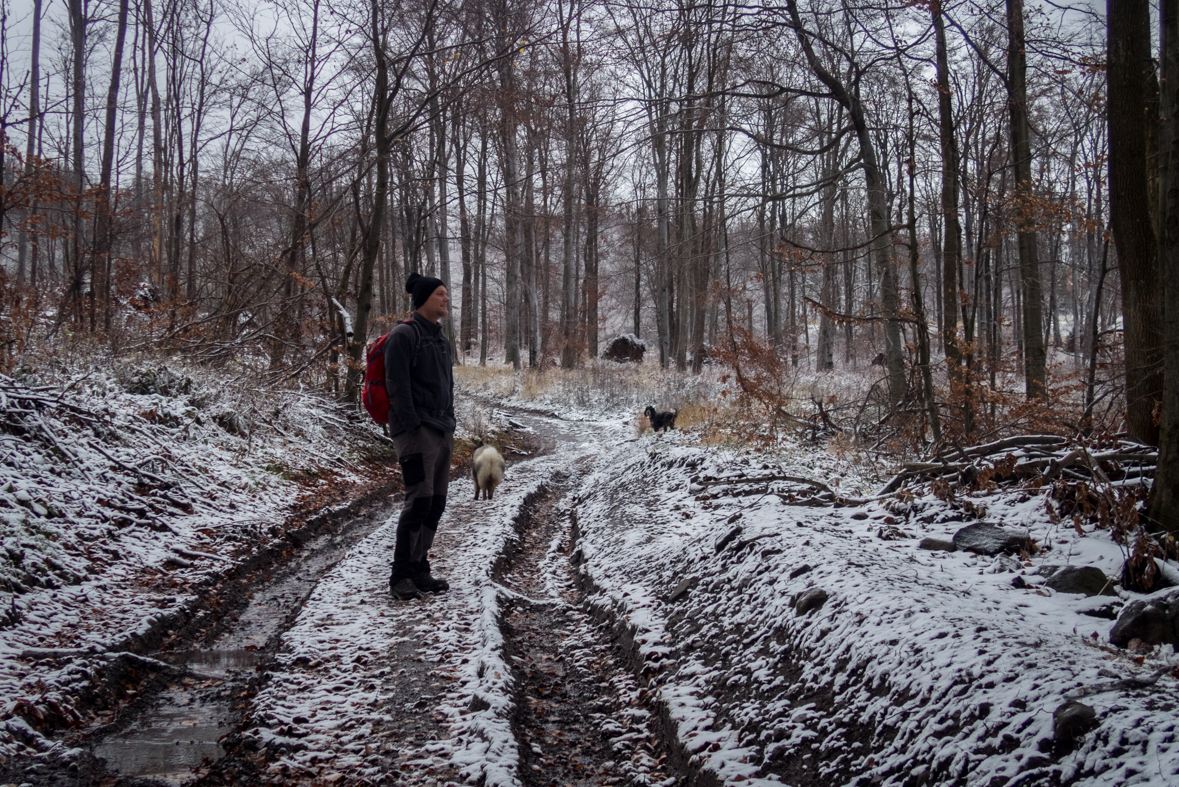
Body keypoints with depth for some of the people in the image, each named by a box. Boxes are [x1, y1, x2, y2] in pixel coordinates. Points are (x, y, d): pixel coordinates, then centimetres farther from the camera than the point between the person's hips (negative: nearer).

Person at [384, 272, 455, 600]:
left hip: (442, 431, 8)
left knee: (436, 503, 6)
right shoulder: (403, 335, -7)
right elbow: (397, 385, -13)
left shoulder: (441, 340, 19)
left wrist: (450, 425, 15)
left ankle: (420, 570, 14)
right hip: (415, 430, -8)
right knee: (419, 499, -13)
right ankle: (400, 575, -5)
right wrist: (413, 427, -17)